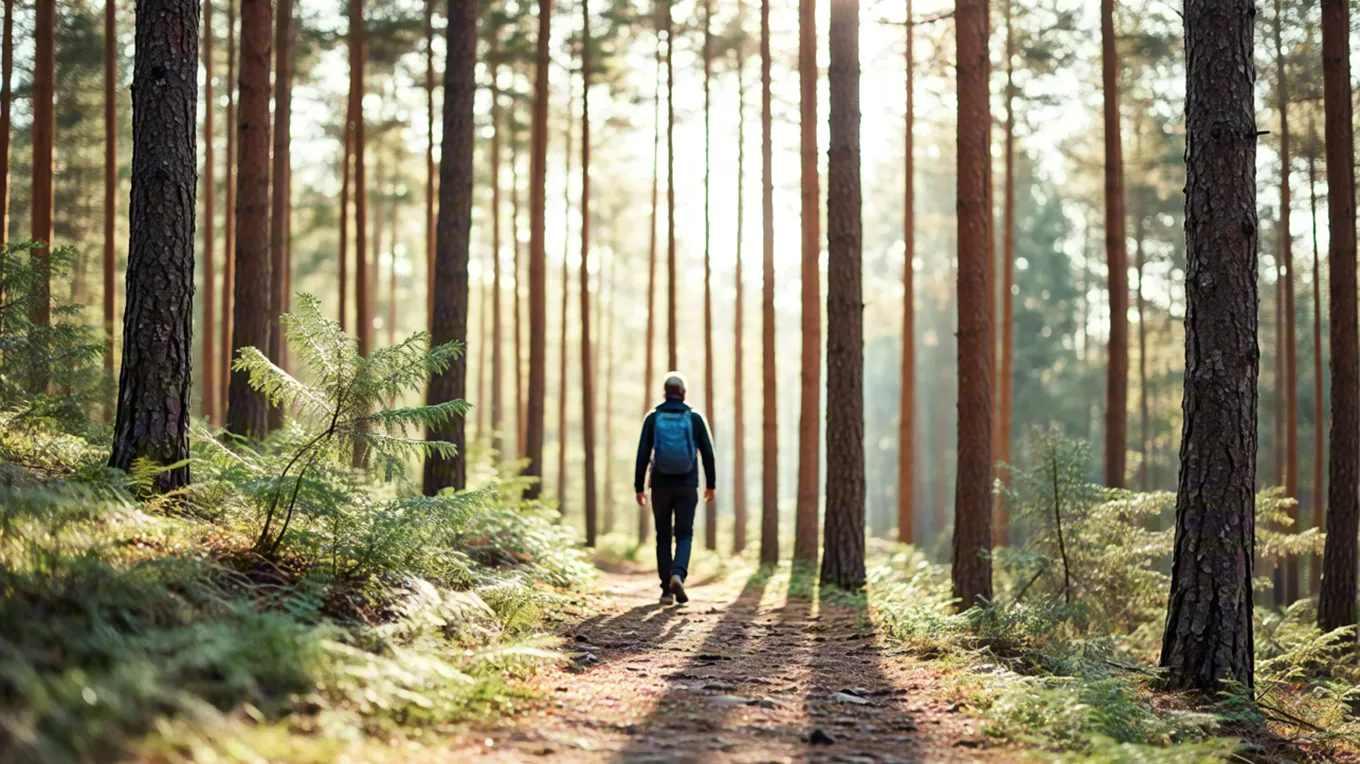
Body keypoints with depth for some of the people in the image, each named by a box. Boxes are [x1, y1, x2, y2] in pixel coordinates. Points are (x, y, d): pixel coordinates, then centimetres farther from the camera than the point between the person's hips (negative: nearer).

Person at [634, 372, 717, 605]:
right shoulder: (695, 418, -1)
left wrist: (639, 487, 1)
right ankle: (677, 575, -21)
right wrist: (711, 484, 12)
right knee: (684, 535, 6)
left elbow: (643, 455, -5)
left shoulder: (653, 419, -2)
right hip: (687, 487, 0)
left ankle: (667, 590, 9)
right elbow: (707, 453, 1)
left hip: (661, 486, 1)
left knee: (663, 537, 10)